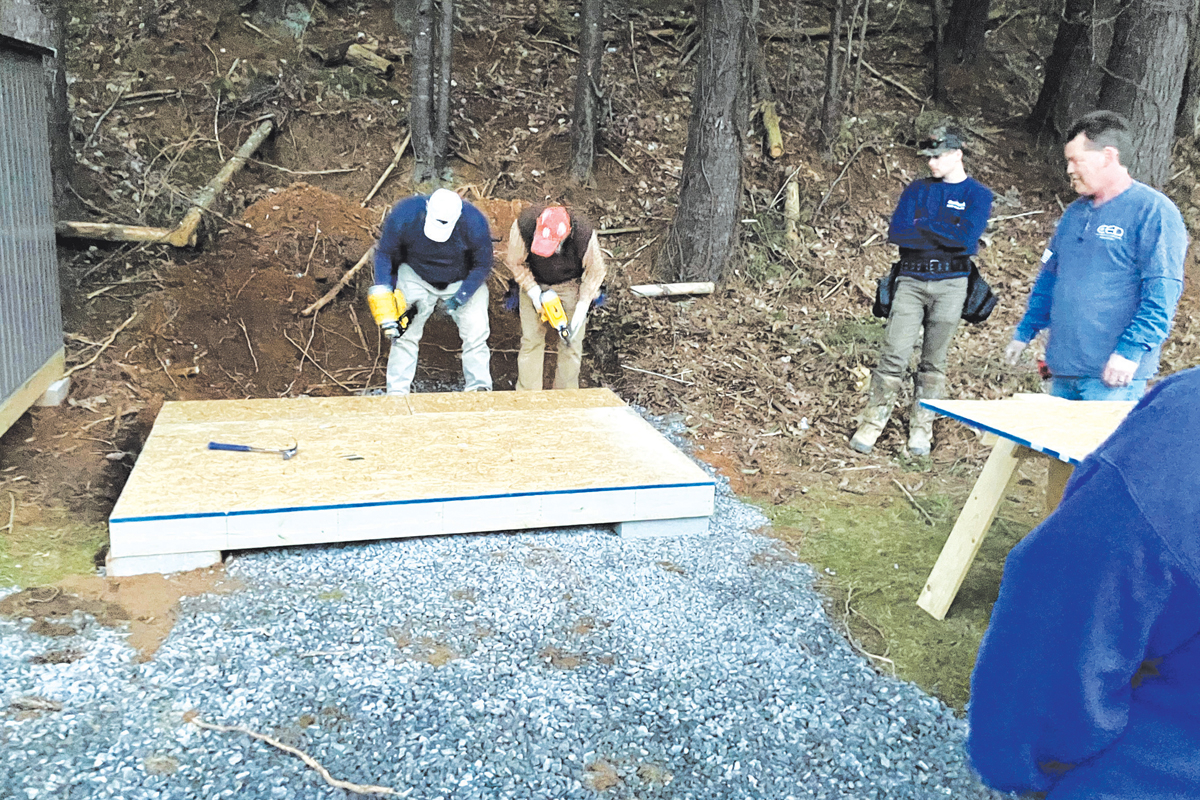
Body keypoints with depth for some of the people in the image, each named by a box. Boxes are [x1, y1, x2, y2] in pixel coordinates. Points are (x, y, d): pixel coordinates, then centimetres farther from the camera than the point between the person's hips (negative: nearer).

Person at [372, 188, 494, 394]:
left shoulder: (475, 224, -30)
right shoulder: (403, 216, -28)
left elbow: (482, 266, -14)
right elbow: (384, 254, -12)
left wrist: (459, 298, -21)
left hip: (464, 282, 0)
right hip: (416, 277, 1)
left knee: (475, 332, -12)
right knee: (405, 331, -8)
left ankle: (480, 388, -3)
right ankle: (397, 391, -1)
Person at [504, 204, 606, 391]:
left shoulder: (584, 234, -33)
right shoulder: (524, 225, -31)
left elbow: (595, 271, -14)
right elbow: (514, 262, -11)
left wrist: (583, 306, -18)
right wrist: (532, 290, -19)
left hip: (570, 286, -1)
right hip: (534, 283, 1)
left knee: (570, 344, -3)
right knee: (531, 340, -3)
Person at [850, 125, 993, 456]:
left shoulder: (978, 194, 4)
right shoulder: (917, 189, 11)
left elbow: (967, 237, -14)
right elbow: (895, 232, -3)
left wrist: (921, 224, -6)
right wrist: (945, 236, -8)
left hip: (950, 284, -1)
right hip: (910, 281, 1)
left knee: (934, 362, 6)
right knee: (894, 356, -6)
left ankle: (921, 430, 15)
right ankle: (871, 424, 1)